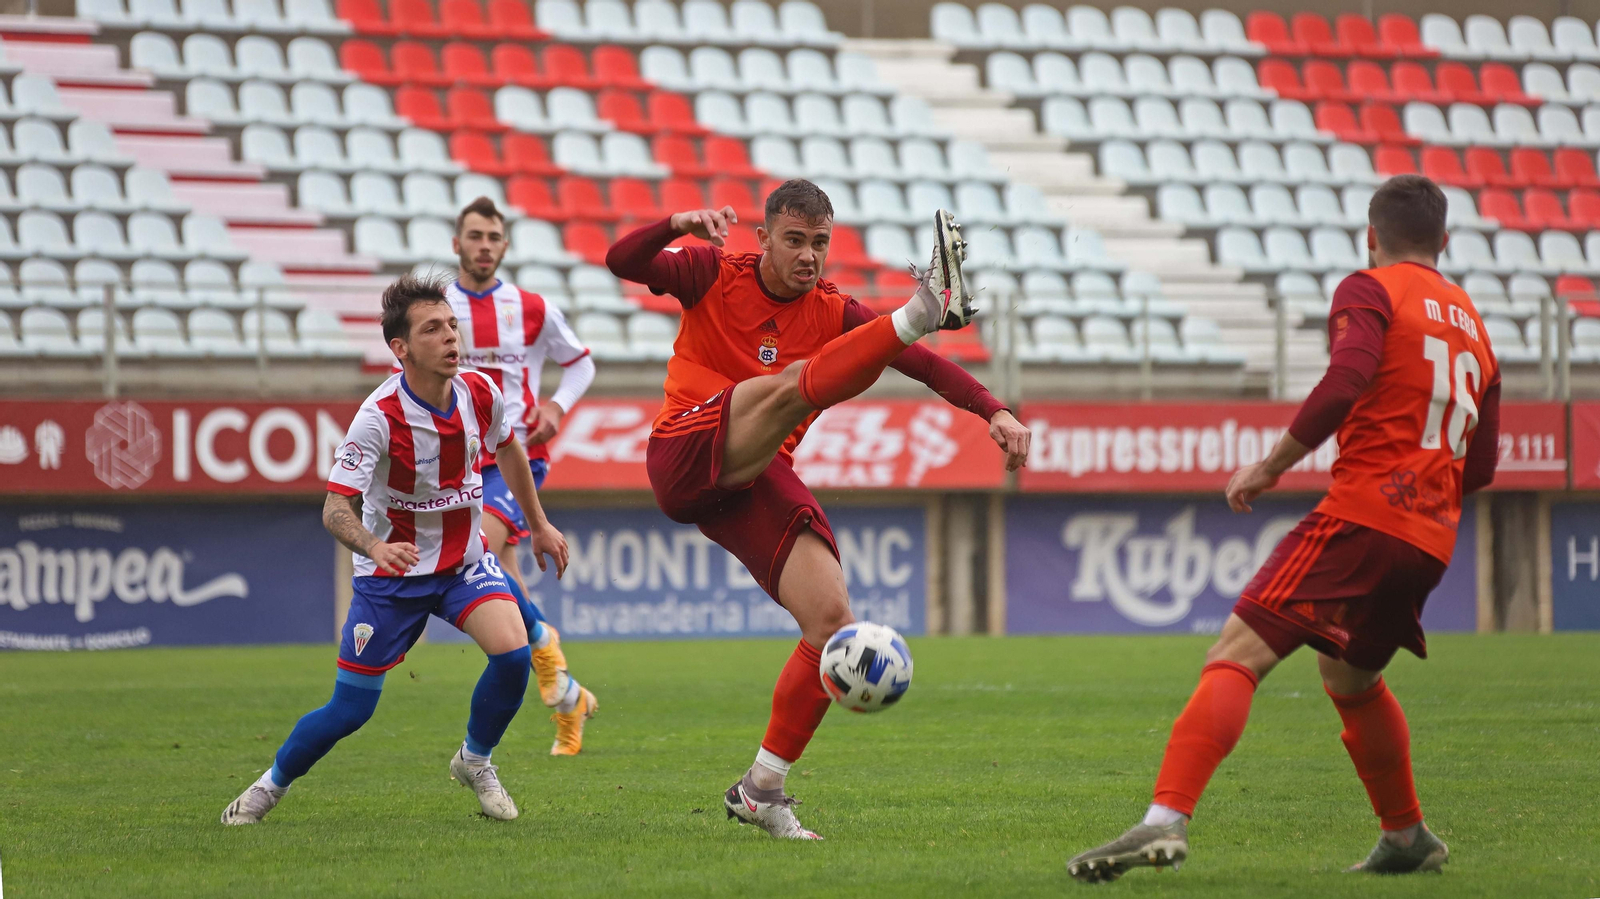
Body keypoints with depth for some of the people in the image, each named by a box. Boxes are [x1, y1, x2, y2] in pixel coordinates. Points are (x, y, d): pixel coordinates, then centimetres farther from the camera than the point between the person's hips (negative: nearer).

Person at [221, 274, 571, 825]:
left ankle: (475, 760, 7)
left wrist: (538, 525, 19)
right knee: (351, 708, -2)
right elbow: (335, 510, -29)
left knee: (513, 652, -21)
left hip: (464, 562, 4)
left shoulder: (481, 394, -10)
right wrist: (376, 548, -48)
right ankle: (271, 785, 26)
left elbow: (507, 448, 14)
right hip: (391, 571, -4)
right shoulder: (379, 416, -25)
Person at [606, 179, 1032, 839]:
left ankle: (761, 789, 1)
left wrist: (994, 412, -16)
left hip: (758, 483, 4)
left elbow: (922, 365, -2)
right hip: (685, 456, -4)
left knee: (832, 621, -10)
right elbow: (622, 262, -10)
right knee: (794, 381, -29)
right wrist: (679, 226, -28)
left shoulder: (833, 314, 10)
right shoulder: (716, 275, 4)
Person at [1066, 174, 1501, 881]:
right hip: (1430, 539, 8)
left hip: (1362, 511, -8)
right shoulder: (1471, 324, 23)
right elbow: (1480, 465, 23)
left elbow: (1345, 384, -18)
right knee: (1351, 679, 30)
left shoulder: (1369, 291, 1)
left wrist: (1270, 468, -10)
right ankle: (1407, 840, 39)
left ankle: (1166, 819, -32)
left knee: (1235, 658, -15)